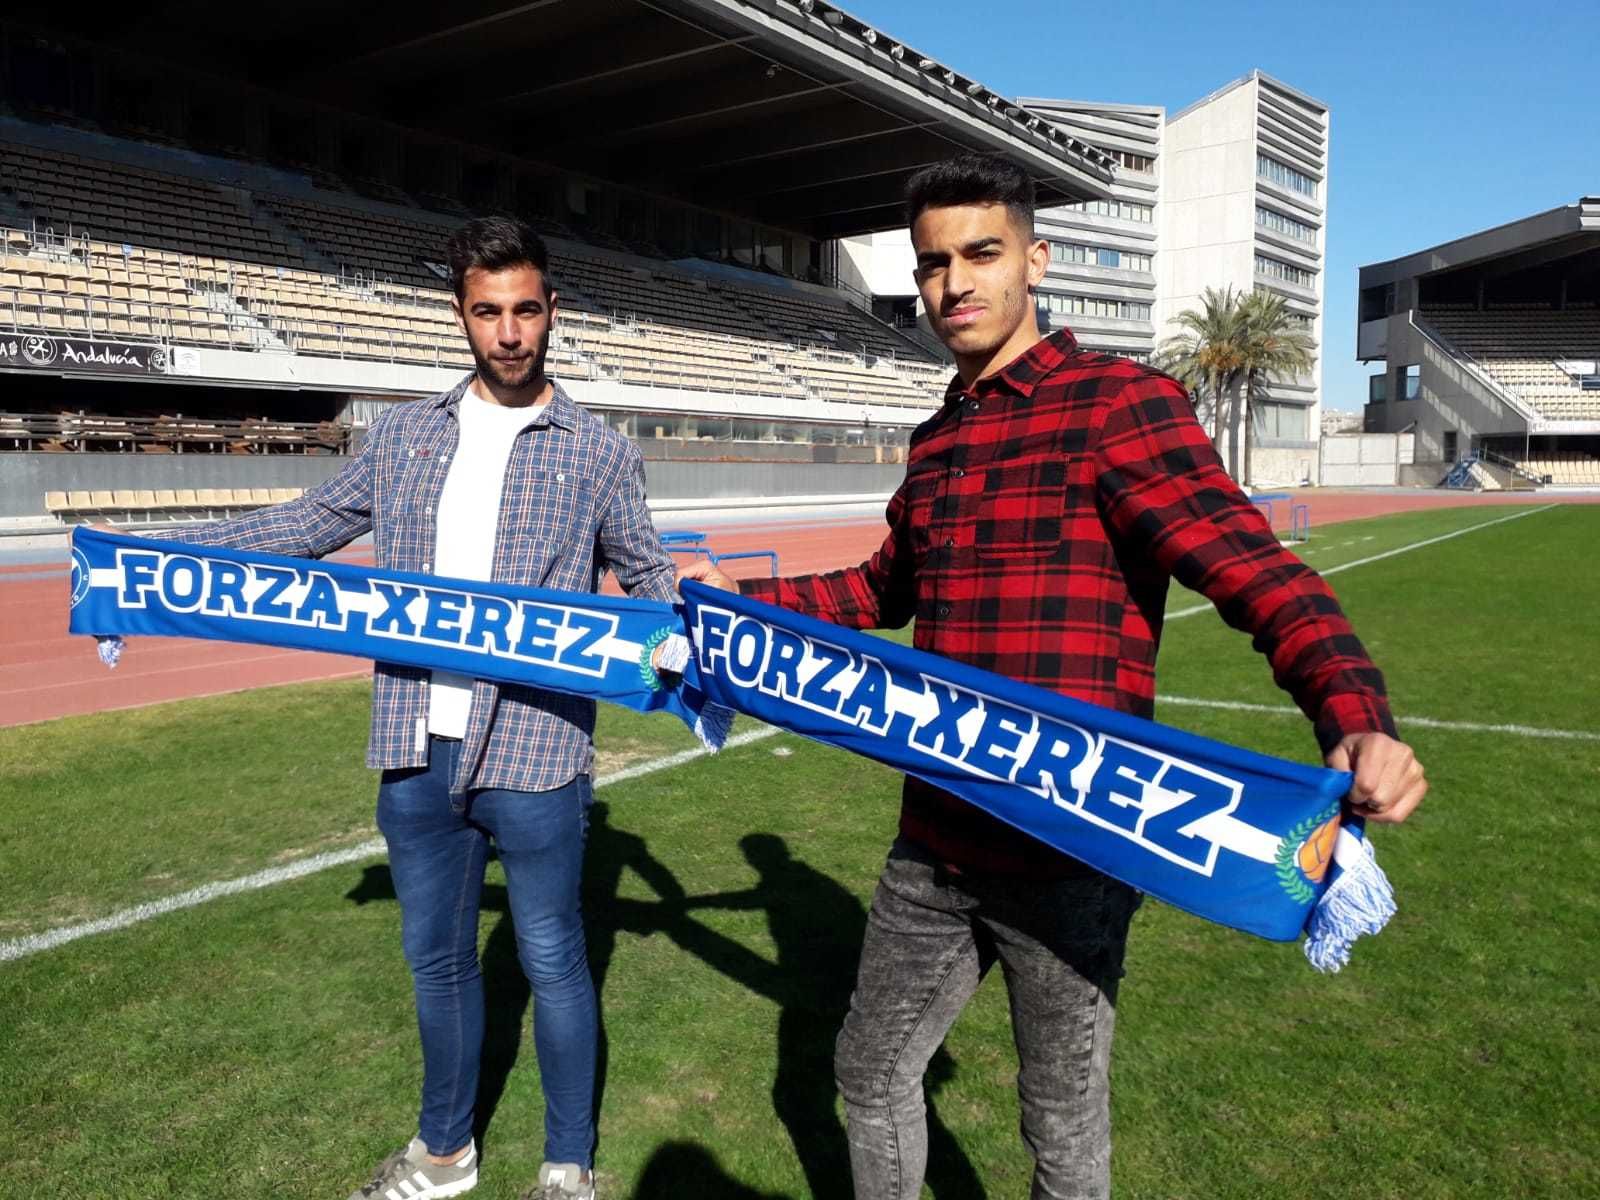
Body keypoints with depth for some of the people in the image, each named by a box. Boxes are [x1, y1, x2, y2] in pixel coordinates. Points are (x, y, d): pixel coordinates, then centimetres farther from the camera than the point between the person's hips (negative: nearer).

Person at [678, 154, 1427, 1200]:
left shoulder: (1119, 403, -11)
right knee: (870, 1072, 21)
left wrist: (1354, 716, -38)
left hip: (1069, 850, -6)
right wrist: (742, 597, 24)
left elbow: (1254, 569, -21)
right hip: (935, 841, 7)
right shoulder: (937, 441, 11)